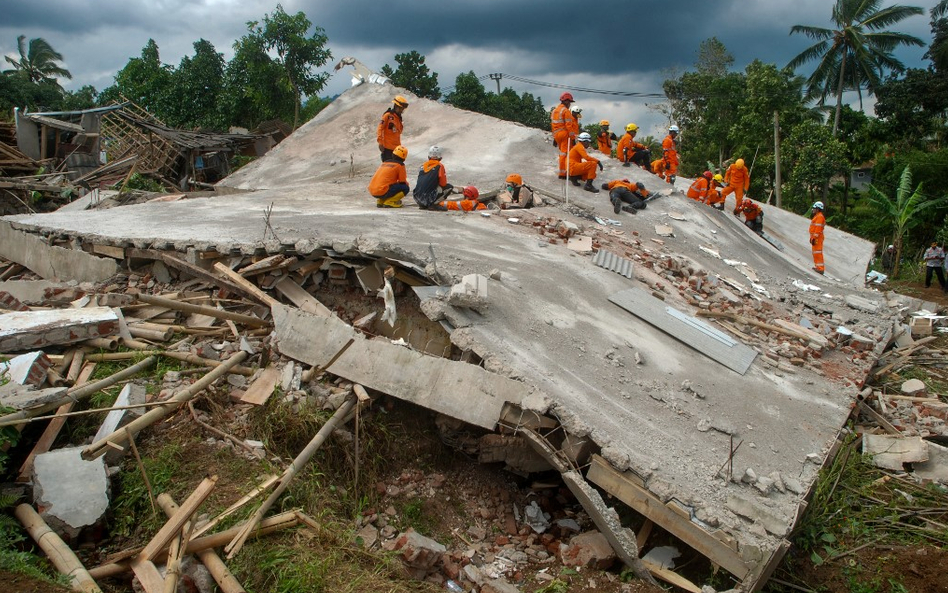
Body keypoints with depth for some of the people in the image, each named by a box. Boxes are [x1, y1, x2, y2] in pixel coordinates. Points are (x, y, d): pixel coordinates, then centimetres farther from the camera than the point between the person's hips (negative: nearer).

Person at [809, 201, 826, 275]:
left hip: (817, 238, -11)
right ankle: (818, 266, 25)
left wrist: (814, 238, -25)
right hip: (815, 237, 11)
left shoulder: (819, 217, -16)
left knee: (817, 252, -11)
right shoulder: (817, 216, 18)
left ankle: (820, 268, -12)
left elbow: (818, 229, -22)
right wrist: (812, 237, 24)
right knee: (815, 252, 17)